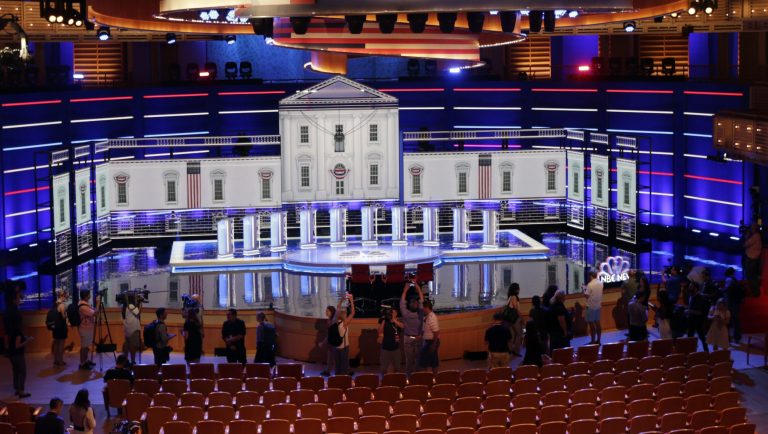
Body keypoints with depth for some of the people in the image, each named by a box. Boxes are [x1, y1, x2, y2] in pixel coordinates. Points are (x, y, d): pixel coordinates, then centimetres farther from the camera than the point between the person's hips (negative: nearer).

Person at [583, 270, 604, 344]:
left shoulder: (590, 284, -20)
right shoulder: (600, 283, 2)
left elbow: (586, 295, -17)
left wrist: (584, 289, -1)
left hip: (591, 306, -7)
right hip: (598, 305, 7)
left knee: (591, 323, 0)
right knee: (597, 323, 13)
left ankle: (593, 341, 3)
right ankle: (598, 340, 19)